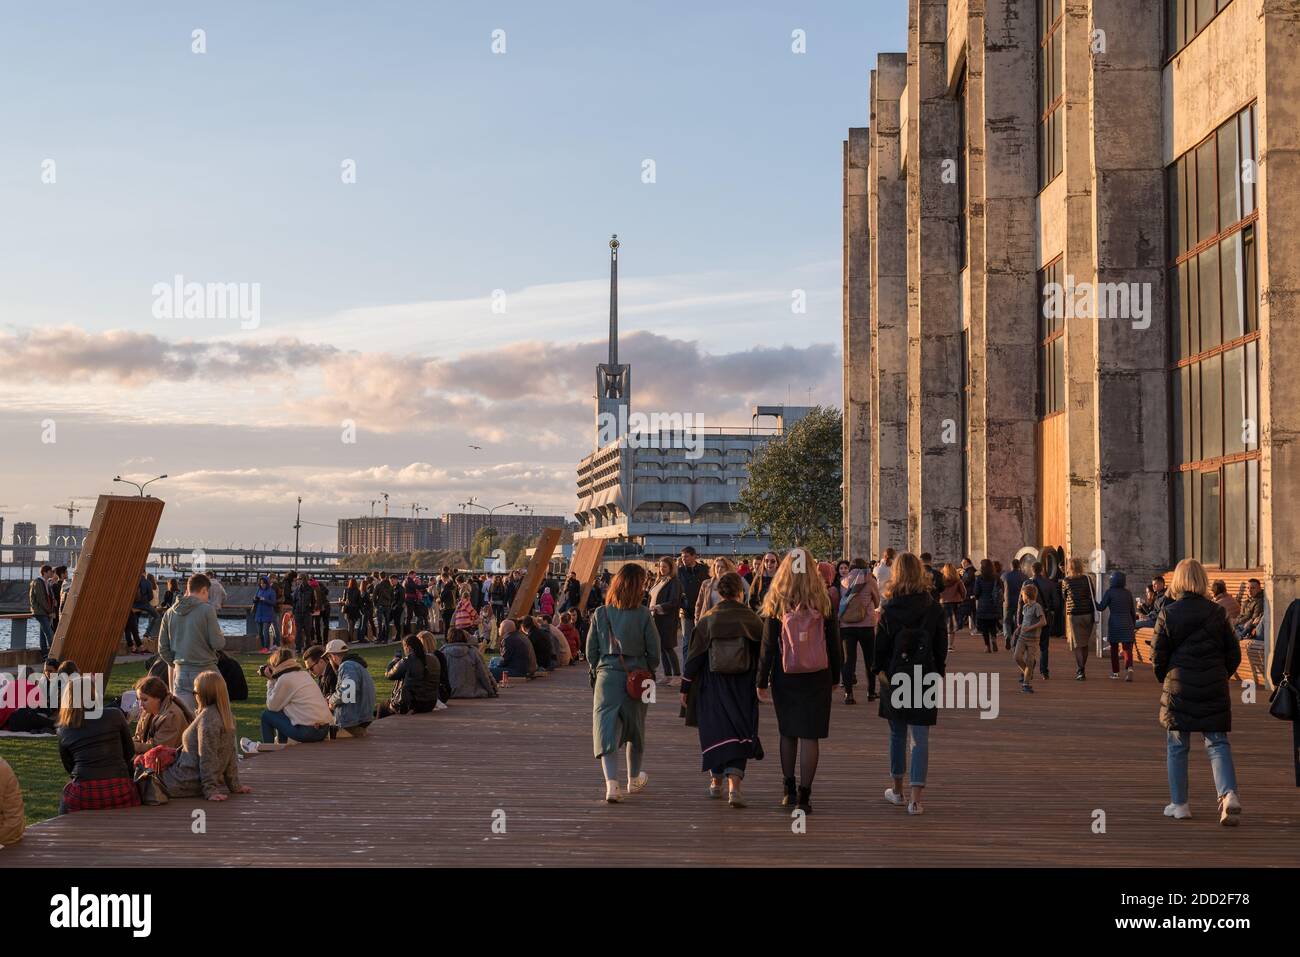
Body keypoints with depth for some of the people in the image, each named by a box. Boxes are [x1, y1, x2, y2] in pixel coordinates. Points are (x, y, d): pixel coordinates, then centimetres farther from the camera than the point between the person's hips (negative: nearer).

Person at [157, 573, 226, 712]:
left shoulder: (170, 613, 6)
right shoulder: (207, 609, -9)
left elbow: (162, 649, 9)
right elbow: (218, 643, -12)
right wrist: (221, 636, 10)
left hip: (180, 673, 4)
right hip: (204, 670, -4)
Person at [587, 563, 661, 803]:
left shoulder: (600, 614, -2)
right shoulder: (643, 615, -9)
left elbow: (591, 651, 2)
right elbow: (654, 652, -6)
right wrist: (648, 671, 12)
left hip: (606, 677, 0)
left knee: (607, 729, -2)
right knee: (635, 729, 18)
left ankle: (611, 783, -20)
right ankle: (634, 779, 35)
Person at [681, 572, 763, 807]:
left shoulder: (707, 619, -3)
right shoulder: (752, 619, -3)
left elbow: (694, 655, -1)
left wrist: (686, 688, 5)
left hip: (712, 687, 1)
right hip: (743, 688, -1)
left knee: (715, 731, 13)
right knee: (740, 732, 1)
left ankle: (716, 781, 22)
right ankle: (734, 785, -15)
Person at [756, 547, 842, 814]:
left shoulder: (777, 604, -6)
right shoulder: (823, 603, -4)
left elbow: (767, 646, -5)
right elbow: (833, 643, 2)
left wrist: (762, 682, 3)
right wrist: (835, 678, 13)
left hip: (785, 678, 0)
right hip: (817, 678, 0)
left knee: (787, 733, 15)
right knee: (810, 735, 2)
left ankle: (789, 790, 21)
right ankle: (804, 795, 0)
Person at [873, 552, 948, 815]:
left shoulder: (889, 608, -8)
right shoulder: (934, 608, -4)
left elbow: (881, 643, -5)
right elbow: (942, 645, 1)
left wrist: (879, 670, 8)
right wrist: (939, 674, 11)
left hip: (894, 677, 0)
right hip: (925, 677, 0)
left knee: (897, 734, 16)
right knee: (920, 737, 1)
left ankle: (897, 788, 27)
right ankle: (915, 797, -4)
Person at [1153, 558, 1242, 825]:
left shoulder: (1167, 613, -5)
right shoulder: (1216, 613, 1)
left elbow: (1158, 655, -3)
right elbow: (1234, 653, 5)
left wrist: (1165, 681, 14)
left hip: (1178, 688, -1)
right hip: (1214, 690, 2)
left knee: (1177, 746, 10)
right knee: (1217, 743, 6)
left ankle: (1179, 803, 15)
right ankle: (1228, 794, -15)